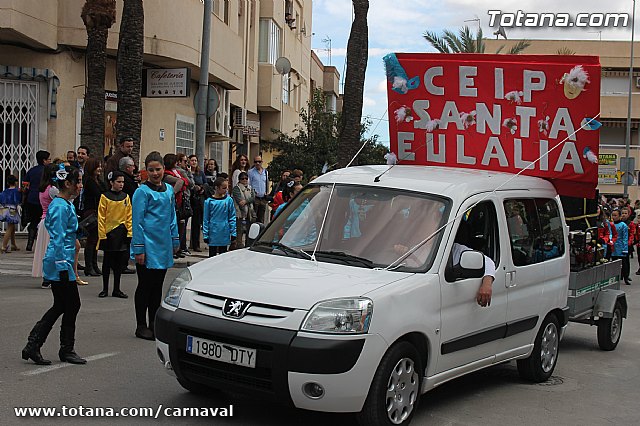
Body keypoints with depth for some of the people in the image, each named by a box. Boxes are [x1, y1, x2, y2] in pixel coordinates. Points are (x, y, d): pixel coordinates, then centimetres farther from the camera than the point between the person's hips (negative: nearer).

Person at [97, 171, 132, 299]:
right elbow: (101, 218, -5)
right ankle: (105, 289, 16)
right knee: (107, 262, 6)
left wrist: (130, 233, 0)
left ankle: (116, 289, 17)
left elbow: (129, 216, 8)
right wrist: (102, 235, -10)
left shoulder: (126, 197, 8)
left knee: (120, 262, 8)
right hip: (109, 233, -3)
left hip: (122, 234, 3)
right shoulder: (105, 197, -3)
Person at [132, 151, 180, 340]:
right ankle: (141, 326, 12)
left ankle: (154, 324, 23)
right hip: (148, 246, -6)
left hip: (163, 247, 6)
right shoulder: (143, 191, -9)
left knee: (157, 286, 13)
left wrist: (175, 240, 15)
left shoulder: (169, 190, 11)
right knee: (145, 286, 2)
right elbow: (137, 221, -11)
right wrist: (139, 249, -15)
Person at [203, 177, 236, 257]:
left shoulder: (228, 200, -1)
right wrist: (205, 235, -3)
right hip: (213, 234, -1)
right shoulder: (209, 201, -5)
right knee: (212, 256, 8)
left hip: (224, 234, 1)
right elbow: (206, 220, -1)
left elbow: (232, 217, 2)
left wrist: (233, 233, -1)